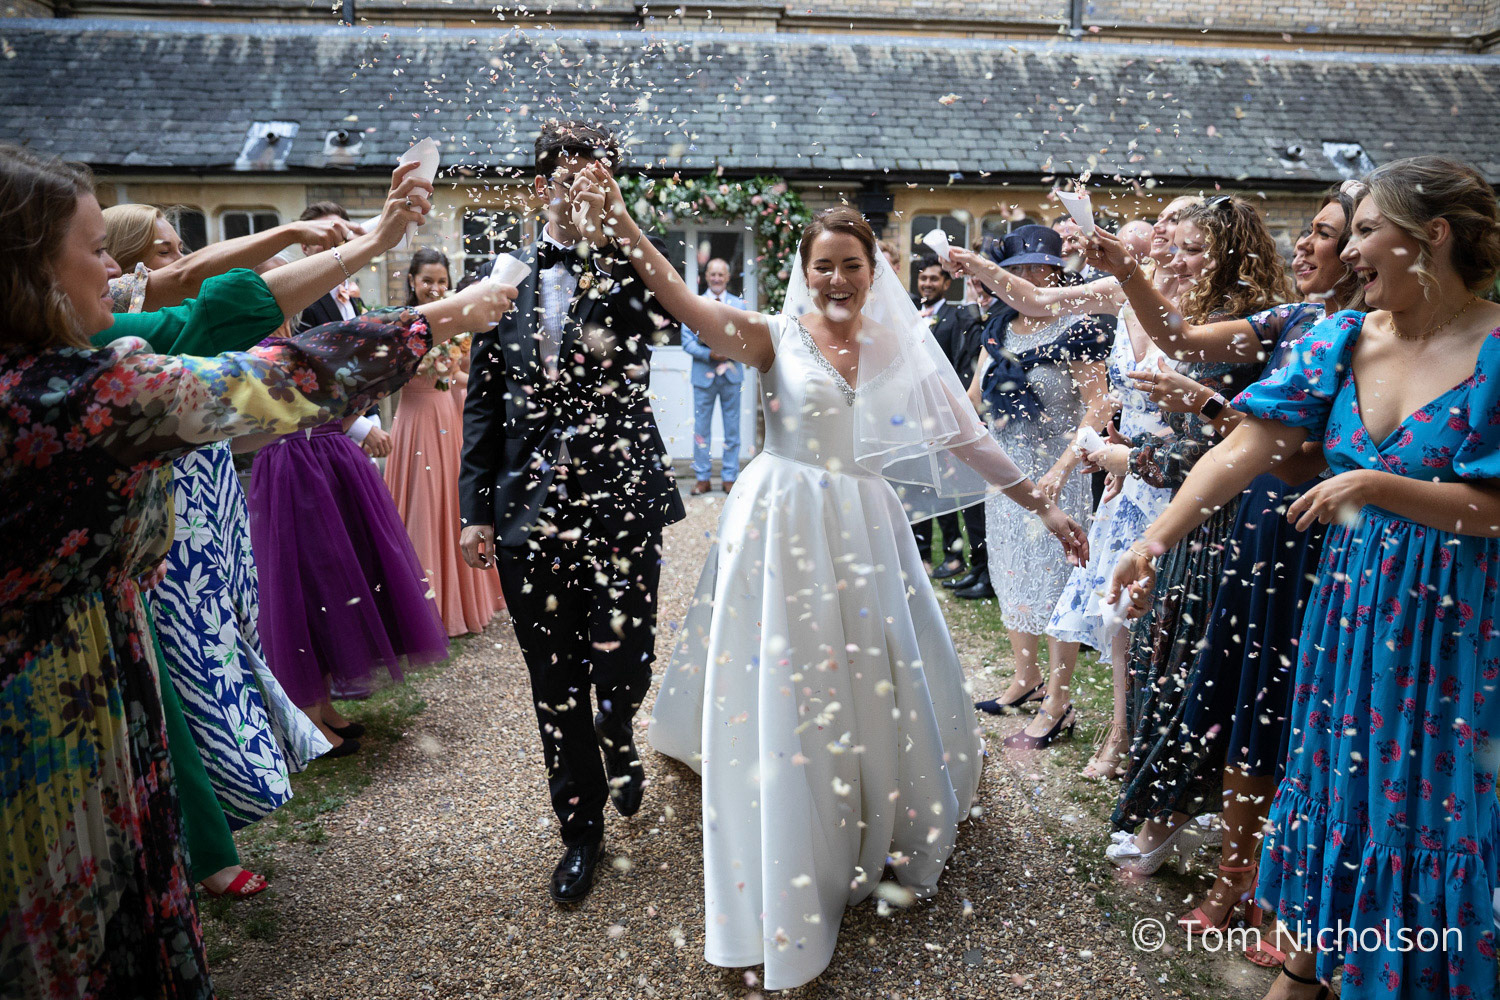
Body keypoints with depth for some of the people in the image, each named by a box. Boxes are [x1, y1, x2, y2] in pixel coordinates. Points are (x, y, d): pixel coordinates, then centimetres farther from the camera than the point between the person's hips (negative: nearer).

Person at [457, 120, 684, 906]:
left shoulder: (631, 269, 3)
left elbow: (663, 323, -21)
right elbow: (483, 399, 9)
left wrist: (605, 240, -23)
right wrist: (476, 507, 5)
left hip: (620, 499, -2)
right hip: (530, 506, 2)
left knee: (623, 665, 1)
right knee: (555, 684, 10)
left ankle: (618, 744, 39)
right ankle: (581, 831, 31)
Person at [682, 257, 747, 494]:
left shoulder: (739, 304, 10)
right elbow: (687, 341, 0)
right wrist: (709, 354, -15)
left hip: (731, 374, 1)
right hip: (704, 374, -1)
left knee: (732, 428, 3)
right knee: (701, 428, 2)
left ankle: (729, 477, 12)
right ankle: (702, 478, 10)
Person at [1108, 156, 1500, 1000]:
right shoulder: (1343, 339, -1)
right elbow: (1243, 451, -7)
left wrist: (1374, 487, -26)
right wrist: (1156, 539, -14)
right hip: (1350, 597, 5)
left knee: (1426, 801, 9)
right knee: (1331, 775, 17)